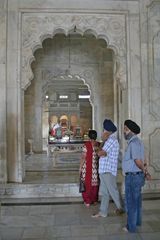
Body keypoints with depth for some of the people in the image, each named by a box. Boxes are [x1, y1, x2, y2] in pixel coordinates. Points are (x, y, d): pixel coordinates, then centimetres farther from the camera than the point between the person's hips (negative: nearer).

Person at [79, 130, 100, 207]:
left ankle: (87, 201, 13)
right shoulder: (99, 144, -1)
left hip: (87, 167, -4)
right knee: (95, 184, 16)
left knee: (87, 184, 7)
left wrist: (80, 167, -3)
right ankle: (95, 200, 29)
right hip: (96, 168, 4)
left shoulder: (86, 144, -13)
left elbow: (83, 157, -12)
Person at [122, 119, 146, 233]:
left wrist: (144, 169, -10)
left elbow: (138, 160, -27)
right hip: (137, 176, 10)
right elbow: (142, 159, 16)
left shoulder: (133, 142, -21)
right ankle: (137, 221, 37)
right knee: (137, 200, 22)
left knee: (131, 202, 4)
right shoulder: (138, 141, 11)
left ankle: (131, 227, 16)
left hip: (133, 176, -10)